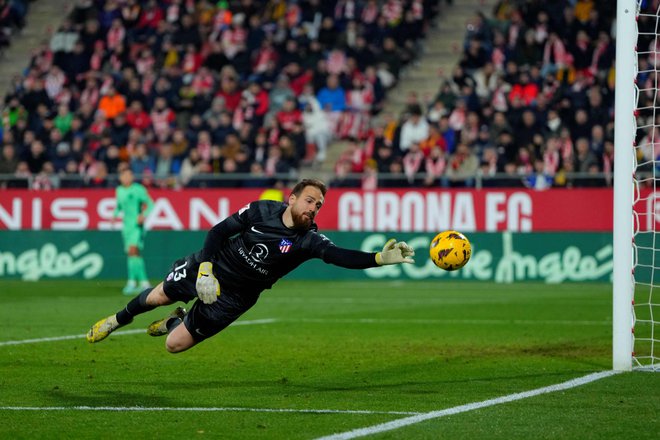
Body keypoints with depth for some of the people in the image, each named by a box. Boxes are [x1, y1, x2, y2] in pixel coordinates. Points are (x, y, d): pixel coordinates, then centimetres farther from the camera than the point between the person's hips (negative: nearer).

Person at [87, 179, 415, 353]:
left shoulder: (309, 240, -22)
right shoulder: (262, 211, -17)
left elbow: (339, 256, -39)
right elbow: (219, 231, -9)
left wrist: (379, 258, -55)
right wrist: (205, 270, -21)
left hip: (234, 296, 0)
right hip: (210, 268, 0)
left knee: (175, 345, -1)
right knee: (159, 296, 17)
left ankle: (175, 323, 35)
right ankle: (119, 320, 48)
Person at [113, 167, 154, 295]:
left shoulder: (138, 189, -6)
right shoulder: (119, 190, 11)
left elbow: (150, 204, -3)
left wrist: (144, 215, -20)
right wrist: (115, 215, 7)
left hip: (137, 225, -6)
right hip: (126, 225, 6)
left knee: (133, 250, -21)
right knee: (135, 255, 8)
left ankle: (132, 282, -25)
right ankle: (144, 282, 16)